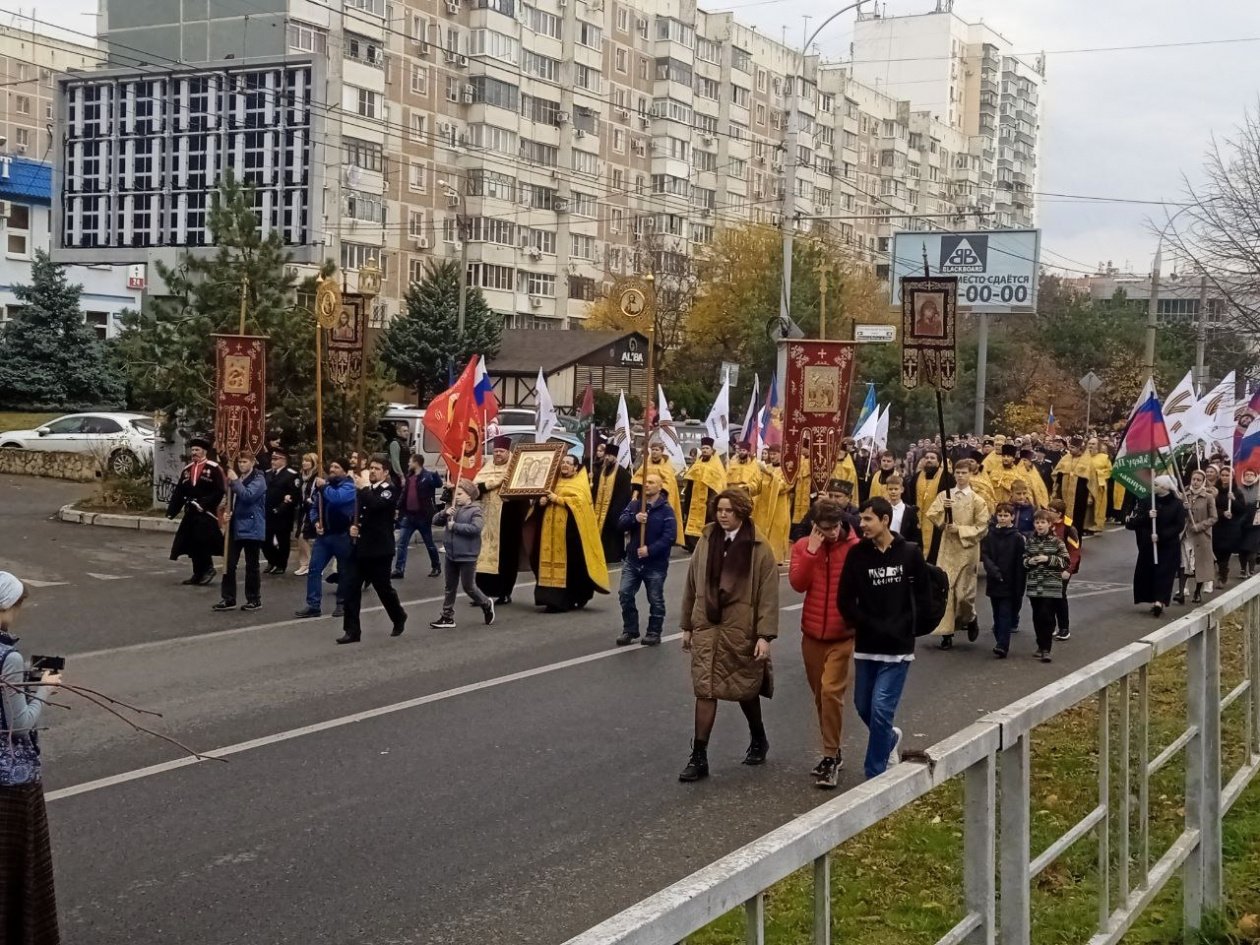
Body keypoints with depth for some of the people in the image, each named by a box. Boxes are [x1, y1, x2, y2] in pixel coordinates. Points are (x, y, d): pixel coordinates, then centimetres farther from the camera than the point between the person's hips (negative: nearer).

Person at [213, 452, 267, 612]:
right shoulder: (239, 479, 16)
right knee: (229, 564, 3)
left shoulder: (258, 480, -7)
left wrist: (235, 481, -19)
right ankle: (228, 599, 8)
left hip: (252, 528, -7)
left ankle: (254, 599, 11)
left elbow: (248, 496, -24)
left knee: (251, 566, 1)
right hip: (235, 527, 7)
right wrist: (229, 513, 6)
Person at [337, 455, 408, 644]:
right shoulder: (365, 491, 15)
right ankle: (352, 630, 1)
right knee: (349, 588, -4)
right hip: (359, 548, 6)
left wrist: (362, 489, -19)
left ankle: (399, 619, 31)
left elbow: (376, 505, -27)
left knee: (383, 588, 5)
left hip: (379, 550, -6)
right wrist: (352, 526, 2)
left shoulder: (390, 490, -7)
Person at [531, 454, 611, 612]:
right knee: (551, 560, 2)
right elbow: (545, 496, 22)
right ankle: (553, 597, 7)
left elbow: (579, 501, -14)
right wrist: (542, 500, -2)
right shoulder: (555, 481, 20)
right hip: (551, 528, 6)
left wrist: (557, 499, -14)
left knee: (568, 563, -9)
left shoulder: (580, 483, 2)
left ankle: (565, 600, -9)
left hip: (570, 529, -6)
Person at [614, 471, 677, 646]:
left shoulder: (666, 510, -9)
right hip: (632, 560, 4)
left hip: (656, 563, -4)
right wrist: (634, 518, -25)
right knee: (625, 594, 0)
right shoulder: (634, 505, 5)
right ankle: (630, 630, 12)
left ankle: (654, 632, 18)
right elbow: (620, 523, -6)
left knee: (655, 600, 6)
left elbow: (670, 536, -17)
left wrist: (650, 550, -24)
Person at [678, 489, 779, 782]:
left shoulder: (759, 547, -8)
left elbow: (768, 594, -10)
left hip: (741, 629, -2)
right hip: (707, 626, 2)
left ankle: (758, 740, 39)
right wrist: (687, 625, 10)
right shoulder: (706, 541, 3)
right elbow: (693, 584, 9)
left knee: (745, 689, 13)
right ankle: (699, 757, 2)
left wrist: (765, 635, -16)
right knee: (704, 690, -2)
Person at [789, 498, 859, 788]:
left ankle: (831, 757, -7)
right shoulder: (803, 546, 2)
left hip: (842, 635, -4)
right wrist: (812, 551, -16)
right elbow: (797, 583, -9)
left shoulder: (854, 547, -7)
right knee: (820, 694, 13)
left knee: (831, 691, -15)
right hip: (812, 633, 4)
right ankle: (832, 752, 27)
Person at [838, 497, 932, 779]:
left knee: (881, 708, -9)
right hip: (866, 646, 3)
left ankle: (874, 775, 2)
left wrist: (903, 628, -6)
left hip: (898, 648, -3)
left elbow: (922, 598, 1)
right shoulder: (857, 554, -2)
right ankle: (890, 738, 44)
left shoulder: (910, 553, -5)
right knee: (863, 706, 13)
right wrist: (871, 626, -9)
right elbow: (845, 601, -2)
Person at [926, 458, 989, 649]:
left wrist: (960, 529, -14)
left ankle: (970, 619, 27)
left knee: (964, 592, -4)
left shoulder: (977, 500, -1)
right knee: (945, 589, -3)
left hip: (967, 550, -2)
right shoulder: (944, 495, 6)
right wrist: (942, 508, -21)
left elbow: (982, 527, -4)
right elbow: (931, 515, -3)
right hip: (947, 549, 2)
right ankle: (946, 633, 4)